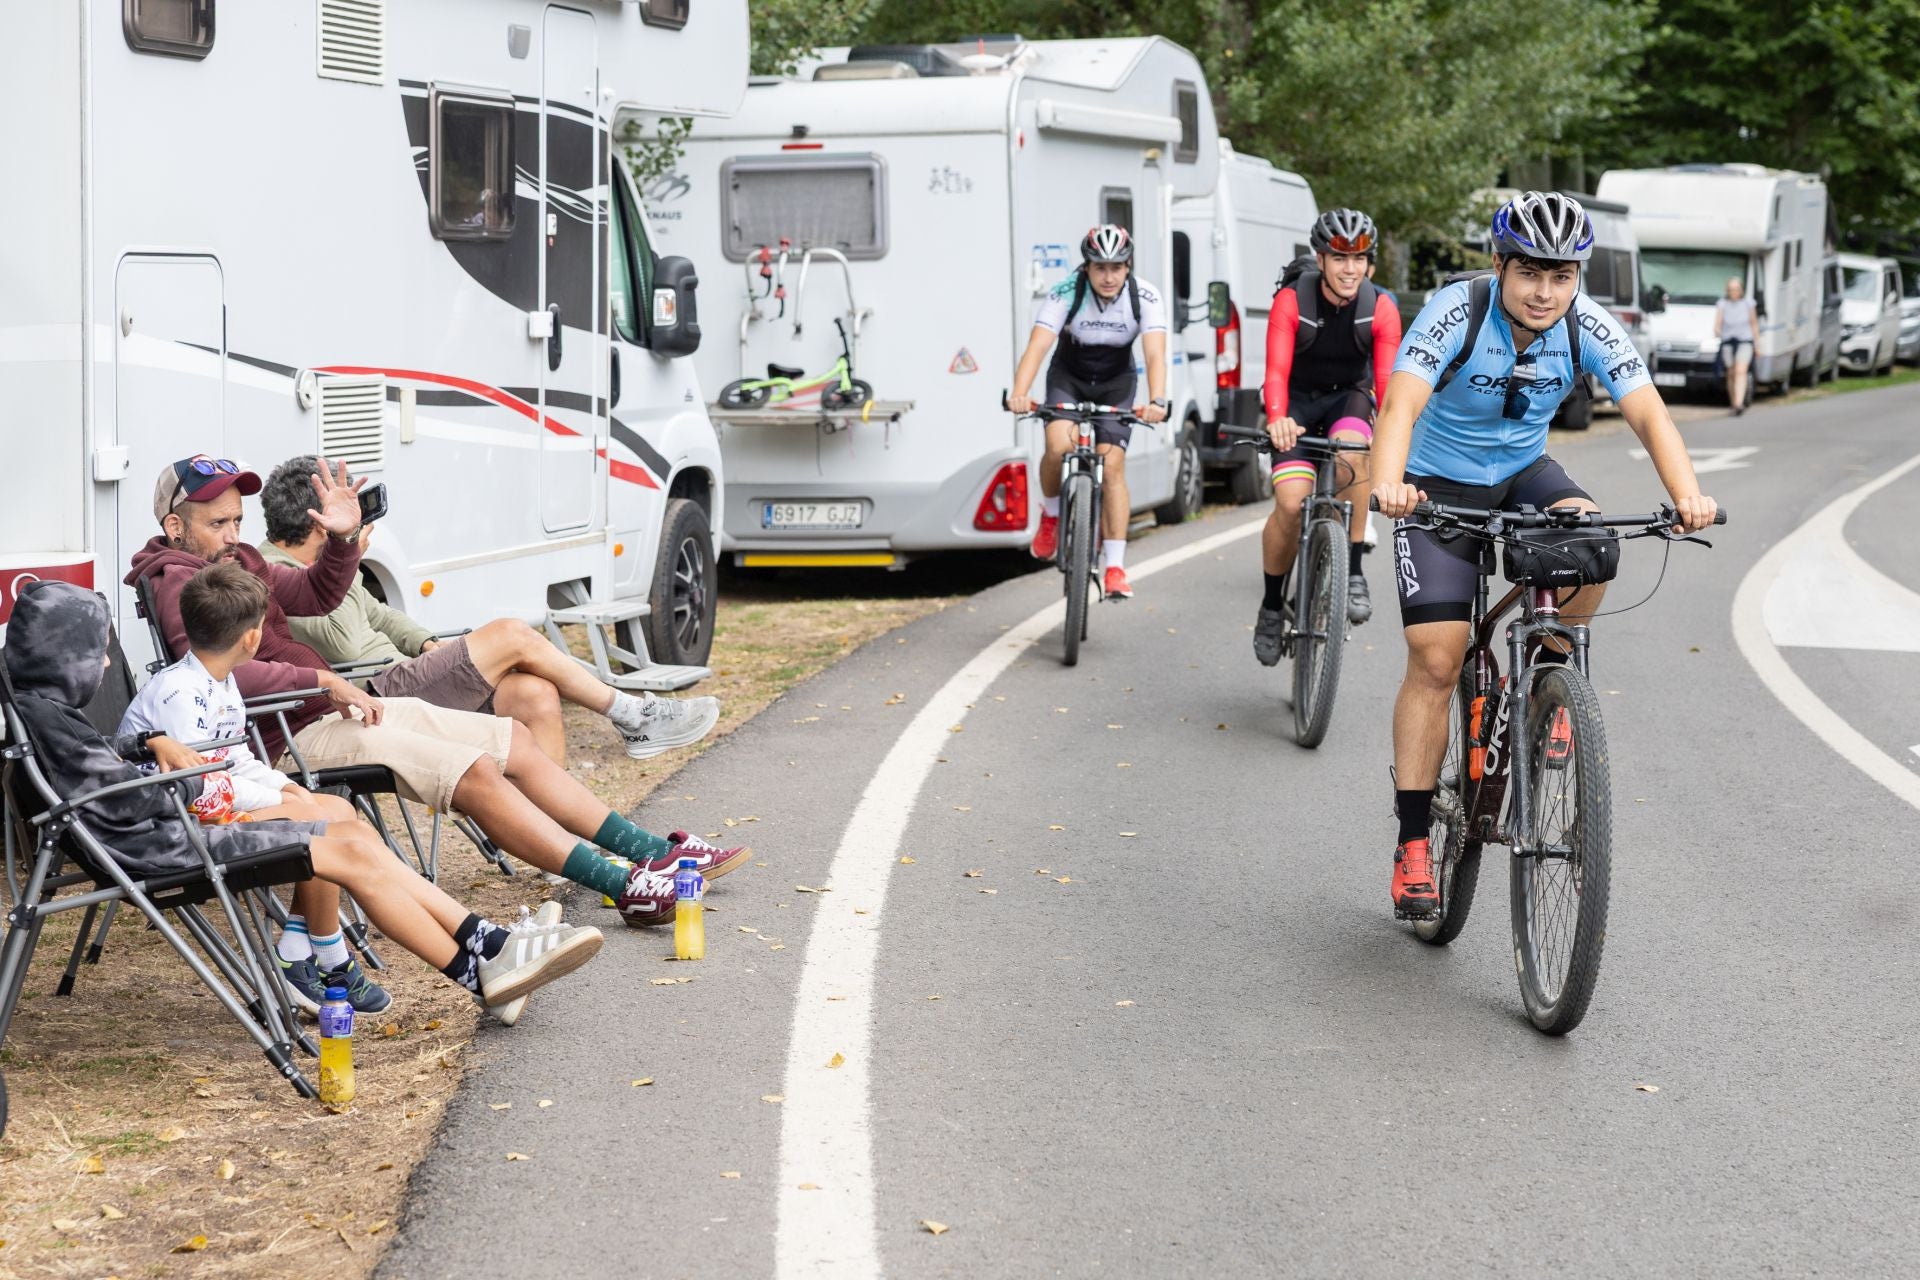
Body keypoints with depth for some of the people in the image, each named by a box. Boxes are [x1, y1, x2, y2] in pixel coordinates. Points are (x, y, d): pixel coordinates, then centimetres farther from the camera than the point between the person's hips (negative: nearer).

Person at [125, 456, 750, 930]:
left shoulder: (236, 561, 17)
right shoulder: (177, 584, -12)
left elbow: (316, 595, 25)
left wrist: (343, 539, 4)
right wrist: (325, 683, -26)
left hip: (335, 709, 11)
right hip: (296, 736, -11)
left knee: (511, 739, 6)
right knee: (476, 771, -22)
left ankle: (652, 852, 7)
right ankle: (629, 888, -23)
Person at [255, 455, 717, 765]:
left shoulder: (312, 565, 18)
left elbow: (376, 615, 28)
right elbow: (346, 645, -25)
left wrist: (428, 644, 10)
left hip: (392, 686, 10)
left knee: (536, 694, -6)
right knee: (511, 636, -14)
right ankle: (635, 718, 1)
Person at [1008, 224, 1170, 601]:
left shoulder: (1145, 298, -24)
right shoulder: (1065, 294, -26)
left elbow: (1155, 355, -33)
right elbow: (1037, 346, -35)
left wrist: (1157, 401, -51)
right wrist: (1019, 394, -52)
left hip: (1116, 382, 0)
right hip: (1068, 376, 0)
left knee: (1112, 464, -14)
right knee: (1059, 446, -27)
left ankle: (1115, 567, -9)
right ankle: (1051, 514, 3)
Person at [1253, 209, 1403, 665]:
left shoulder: (1381, 308, -17)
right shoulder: (1291, 301, -21)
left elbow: (1388, 380, -23)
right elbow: (1276, 371, -30)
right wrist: (1276, 419, -50)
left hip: (1348, 396, 1)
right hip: (1298, 399, -1)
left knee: (1351, 452, -35)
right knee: (1291, 502, -20)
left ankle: (1352, 573, -21)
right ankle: (1272, 605, 4)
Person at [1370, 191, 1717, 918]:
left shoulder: (1588, 326, -17)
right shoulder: (1456, 313, -26)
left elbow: (1648, 414, -25)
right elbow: (1402, 404, -39)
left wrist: (1687, 495, -44)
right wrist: (1387, 486, -59)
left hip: (1522, 473, 3)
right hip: (1439, 485, -3)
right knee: (1436, 661, -11)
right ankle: (1413, 845, -4)